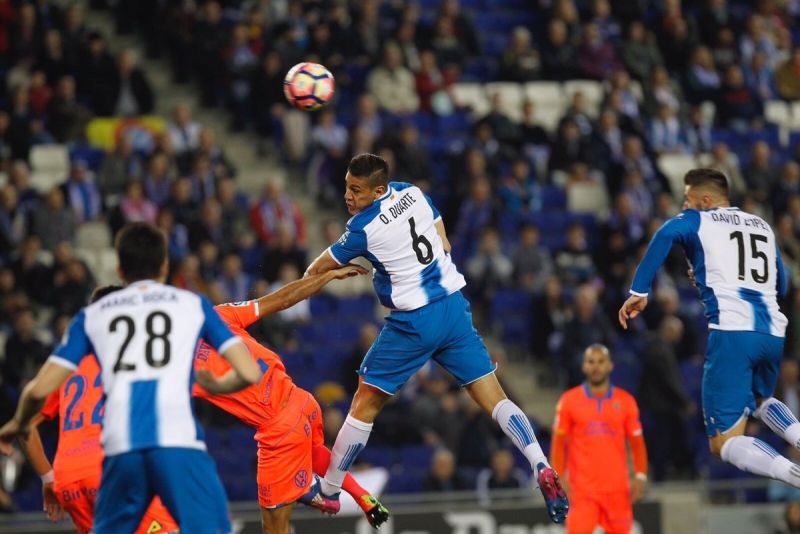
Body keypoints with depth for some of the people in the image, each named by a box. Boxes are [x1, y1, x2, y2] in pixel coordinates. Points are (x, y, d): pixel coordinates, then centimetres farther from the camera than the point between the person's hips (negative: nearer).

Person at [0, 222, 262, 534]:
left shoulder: (92, 315, 21)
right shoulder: (193, 304, 18)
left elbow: (40, 389, 15)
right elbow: (249, 373, 10)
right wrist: (215, 386, 33)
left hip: (121, 447, 2)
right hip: (177, 439, -2)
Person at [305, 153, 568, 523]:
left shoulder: (365, 227, -15)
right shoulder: (412, 193, 3)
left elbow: (320, 269, 1)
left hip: (413, 324, -6)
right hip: (454, 307, 6)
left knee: (365, 405, 8)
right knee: (493, 398, 4)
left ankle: (327, 491, 15)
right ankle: (542, 469, -14)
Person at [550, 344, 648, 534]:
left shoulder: (625, 401, 6)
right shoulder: (569, 401, 3)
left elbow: (637, 443, 9)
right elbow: (559, 443, 4)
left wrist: (640, 477, -1)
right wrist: (560, 480, -4)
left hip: (617, 489, 2)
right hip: (582, 488, -2)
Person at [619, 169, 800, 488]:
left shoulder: (696, 220, 9)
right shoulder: (762, 225, 25)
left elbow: (667, 234, -14)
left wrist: (639, 292, -13)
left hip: (731, 331, -6)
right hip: (773, 333, 6)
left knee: (724, 443, -3)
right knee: (760, 400, 36)